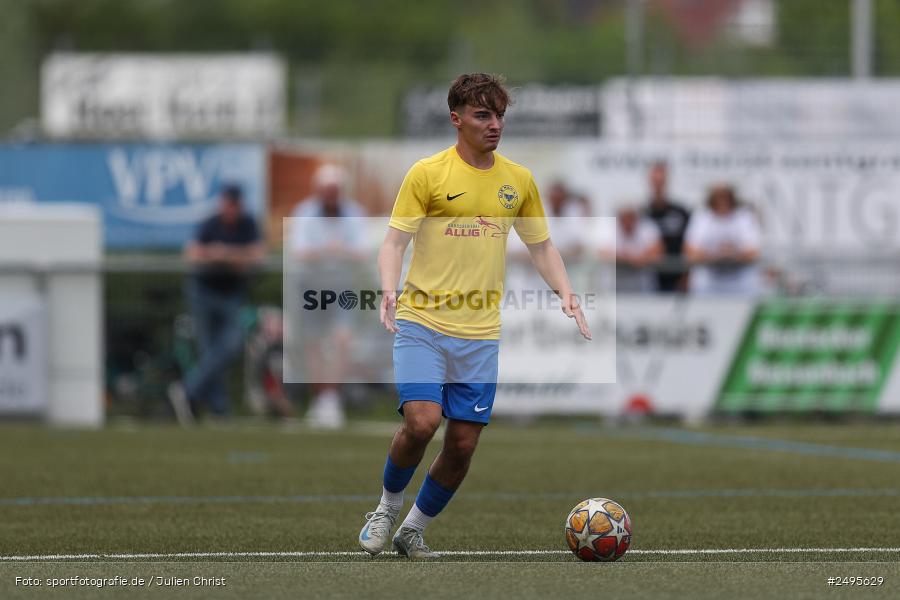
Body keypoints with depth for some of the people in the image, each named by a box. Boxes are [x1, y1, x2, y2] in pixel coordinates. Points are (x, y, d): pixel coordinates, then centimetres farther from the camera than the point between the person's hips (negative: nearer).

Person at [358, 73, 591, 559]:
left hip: (480, 332, 4)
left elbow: (541, 246, 18)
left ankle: (414, 529, 22)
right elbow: (395, 241, -4)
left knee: (463, 445, 1)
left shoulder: (518, 180, 10)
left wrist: (566, 294, 1)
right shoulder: (427, 173, -3)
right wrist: (389, 289, -23)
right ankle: (386, 509, 5)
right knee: (421, 421, -20)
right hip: (422, 323, -4)